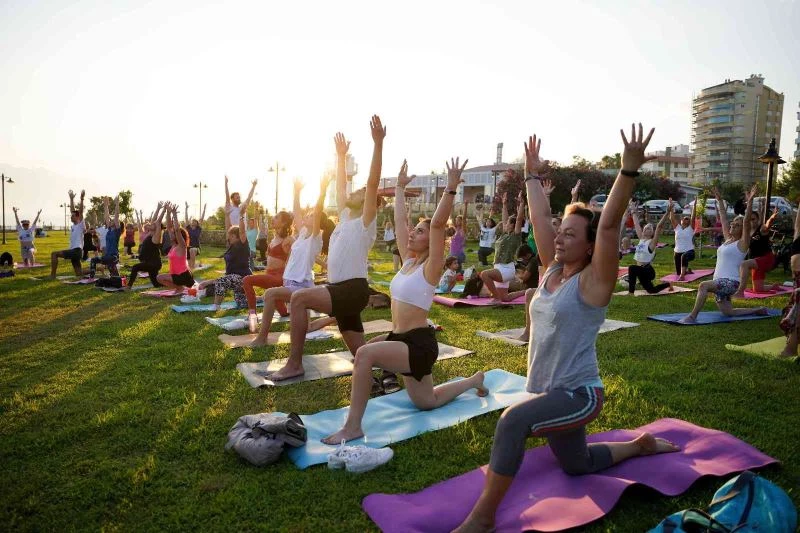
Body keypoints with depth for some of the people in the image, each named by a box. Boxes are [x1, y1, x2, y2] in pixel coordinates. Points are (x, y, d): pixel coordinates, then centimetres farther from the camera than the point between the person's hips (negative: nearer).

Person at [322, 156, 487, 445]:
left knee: (365, 353, -31)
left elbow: (438, 224, -26)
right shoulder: (408, 261, 8)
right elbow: (399, 221, 12)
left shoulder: (430, 268, -12)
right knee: (426, 402, 22)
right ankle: (474, 380, 43)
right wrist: (400, 187, 18)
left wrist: (451, 188, -31)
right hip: (402, 339, 10)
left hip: (420, 343, -9)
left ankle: (352, 427, -22)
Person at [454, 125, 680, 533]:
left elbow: (609, 225, -28)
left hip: (579, 393, -9)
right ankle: (641, 444, 48)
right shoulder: (552, 271, 3)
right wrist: (532, 176, 14)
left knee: (513, 420, -34)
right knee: (577, 466, 27)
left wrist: (629, 170, -35)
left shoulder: (593, 281, -15)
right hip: (551, 391, 9)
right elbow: (539, 217, 6)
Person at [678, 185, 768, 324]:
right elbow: (724, 218, 22)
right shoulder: (728, 239, 16)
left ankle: (692, 316, -36)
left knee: (703, 285, -36)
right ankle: (758, 310, 33)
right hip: (719, 282, 9)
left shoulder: (742, 243, -4)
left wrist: (750, 201, -24)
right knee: (728, 312, 15)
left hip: (730, 282, -9)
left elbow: (746, 221, -17)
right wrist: (719, 200, 25)